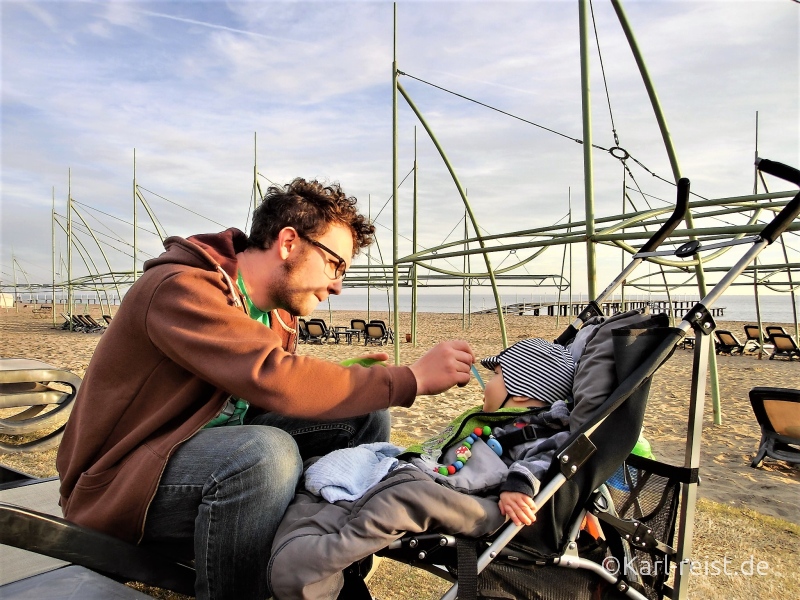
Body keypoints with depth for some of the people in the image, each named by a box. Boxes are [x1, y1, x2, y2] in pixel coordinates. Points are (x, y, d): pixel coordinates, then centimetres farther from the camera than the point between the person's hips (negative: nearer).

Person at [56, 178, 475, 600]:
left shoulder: (277, 312, 2)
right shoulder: (181, 286, -25)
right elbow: (275, 381, -37)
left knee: (362, 414, -4)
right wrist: (412, 378, -30)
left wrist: (356, 382, -12)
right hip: (121, 484, -7)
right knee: (266, 453, -38)